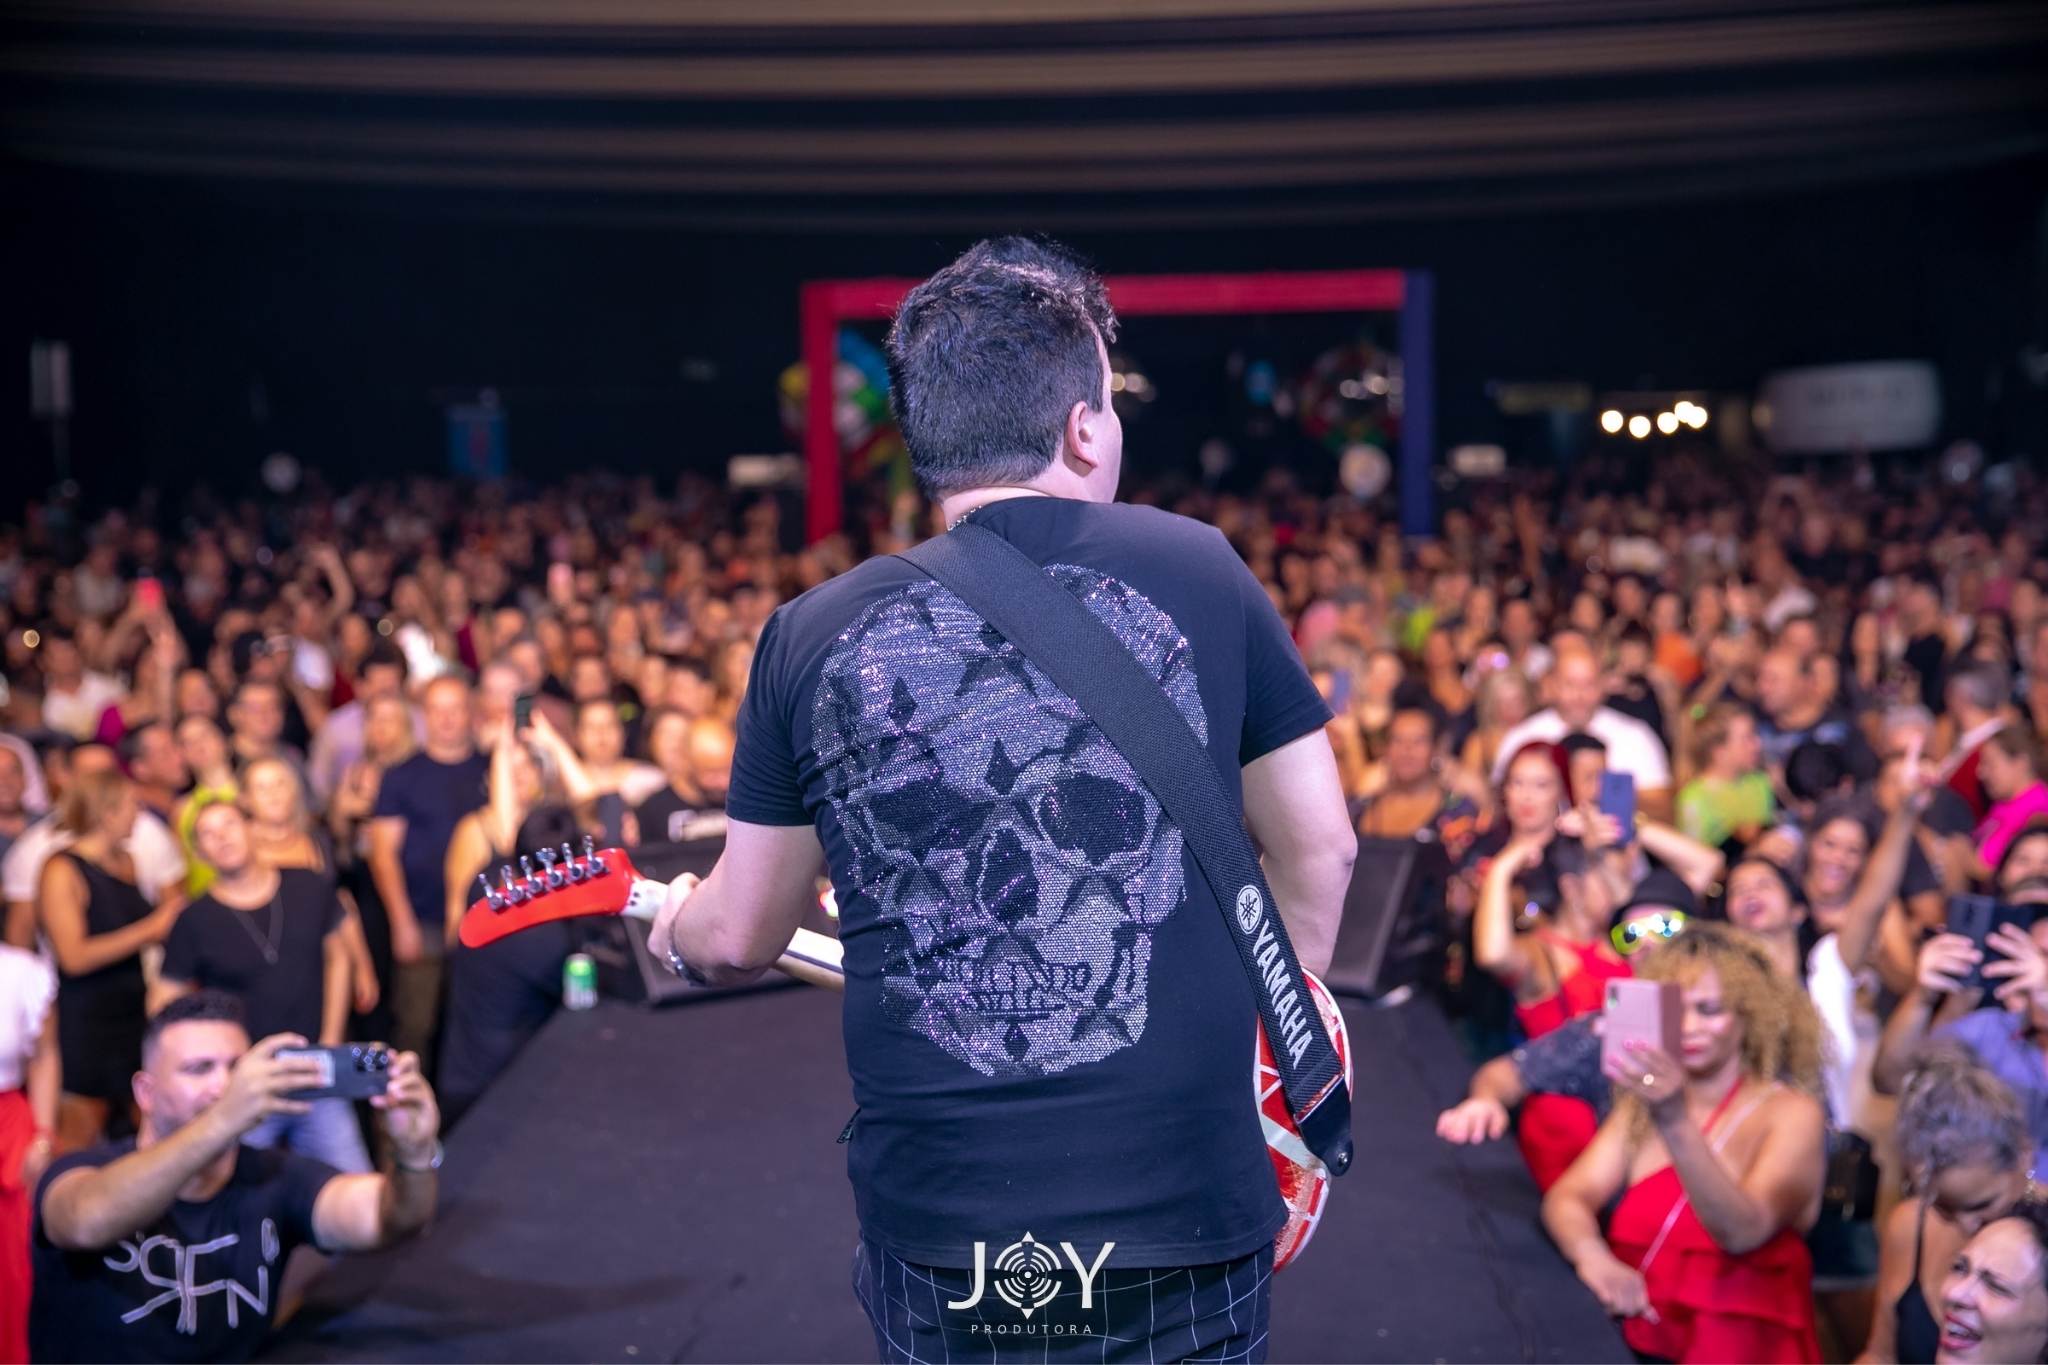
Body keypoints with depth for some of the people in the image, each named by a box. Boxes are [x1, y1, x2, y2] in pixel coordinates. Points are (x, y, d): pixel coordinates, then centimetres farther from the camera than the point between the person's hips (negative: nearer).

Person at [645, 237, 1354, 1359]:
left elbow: (738, 939, 8)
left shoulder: (813, 634, -1)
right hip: (1187, 1217, -1)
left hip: (932, 1229, 2)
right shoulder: (1197, 571, -4)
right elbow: (1320, 847, 3)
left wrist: (675, 929, 31)